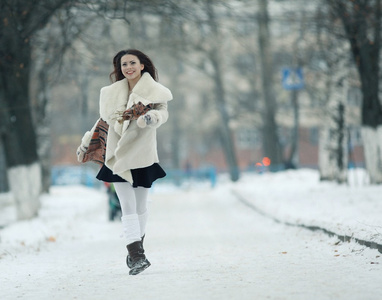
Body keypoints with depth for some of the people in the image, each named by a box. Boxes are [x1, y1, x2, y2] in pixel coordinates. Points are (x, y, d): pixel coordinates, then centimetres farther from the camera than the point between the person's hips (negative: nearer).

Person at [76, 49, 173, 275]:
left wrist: (151, 116, -37)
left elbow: (163, 113, -14)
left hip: (142, 156, -2)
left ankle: (137, 248, 25)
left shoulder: (155, 91, -1)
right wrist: (86, 143, 24)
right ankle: (138, 256, -13)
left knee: (140, 206, 7)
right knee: (128, 207, -7)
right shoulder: (112, 93, 9)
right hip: (118, 155, 2)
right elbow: (106, 119, 20)